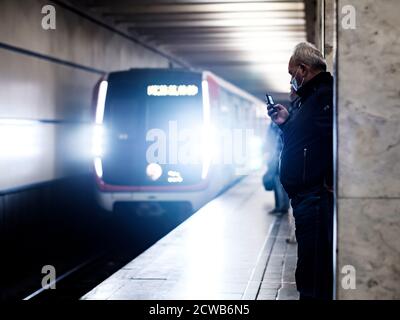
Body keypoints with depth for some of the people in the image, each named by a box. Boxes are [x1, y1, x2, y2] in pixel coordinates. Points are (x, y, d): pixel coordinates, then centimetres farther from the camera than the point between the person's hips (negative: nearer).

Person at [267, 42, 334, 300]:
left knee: (313, 271, -8)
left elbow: (337, 138, -27)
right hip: (304, 195, 11)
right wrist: (285, 123, 15)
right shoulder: (309, 98, 20)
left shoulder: (326, 95, -13)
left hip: (315, 195, -11)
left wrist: (330, 183, -24)